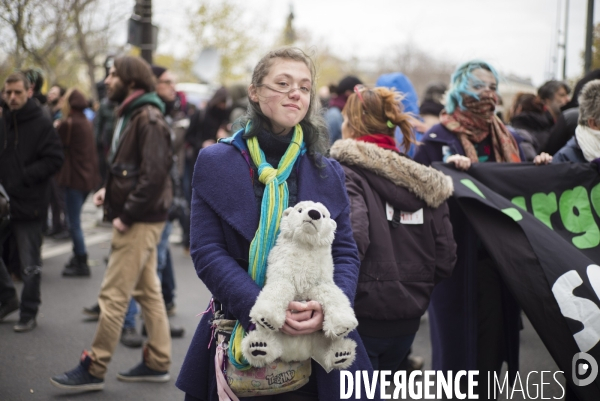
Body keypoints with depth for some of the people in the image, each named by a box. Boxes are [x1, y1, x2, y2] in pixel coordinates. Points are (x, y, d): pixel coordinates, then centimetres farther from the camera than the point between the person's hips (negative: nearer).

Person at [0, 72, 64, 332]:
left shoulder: (41, 125, -7)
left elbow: (54, 160, -12)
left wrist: (24, 177, -17)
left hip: (29, 205, -5)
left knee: (29, 265, 4)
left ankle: (28, 314, 16)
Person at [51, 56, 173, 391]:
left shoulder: (148, 119, -16)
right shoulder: (132, 115, 16)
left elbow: (154, 175, -23)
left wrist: (126, 215, -20)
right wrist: (110, 189, 6)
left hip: (140, 223, -10)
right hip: (140, 219, 10)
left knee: (113, 295, -5)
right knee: (148, 291, 14)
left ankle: (94, 369, 2)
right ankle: (158, 362, 22)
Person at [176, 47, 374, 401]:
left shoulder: (328, 172, 7)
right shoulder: (216, 163, -1)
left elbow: (346, 253, 3)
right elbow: (207, 251, -8)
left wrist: (329, 306, -18)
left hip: (318, 342, 2)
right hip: (239, 338, -2)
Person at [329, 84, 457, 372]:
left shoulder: (346, 174, -10)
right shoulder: (425, 184, 7)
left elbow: (351, 239, -26)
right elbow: (445, 260, 6)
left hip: (362, 318, -6)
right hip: (407, 324, 6)